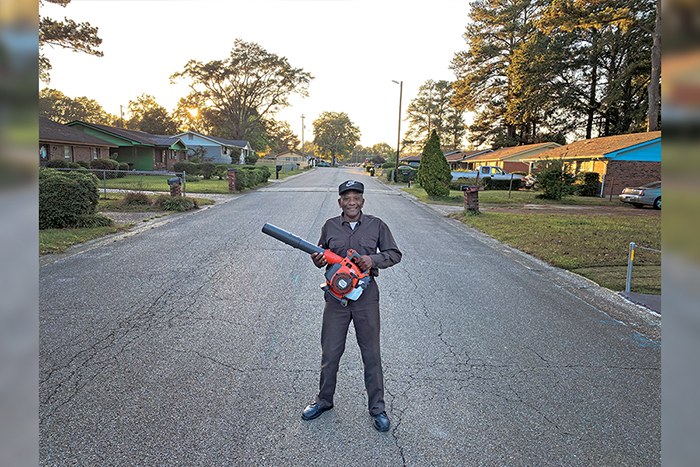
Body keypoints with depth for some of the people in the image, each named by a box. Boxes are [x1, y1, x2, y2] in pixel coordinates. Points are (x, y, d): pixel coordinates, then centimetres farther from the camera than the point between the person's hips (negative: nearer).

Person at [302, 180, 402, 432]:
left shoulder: (377, 226, 1)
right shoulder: (330, 226, 5)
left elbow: (395, 254, 4)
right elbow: (322, 254, 15)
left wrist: (373, 260, -13)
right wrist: (318, 260, -9)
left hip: (366, 295, -1)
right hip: (336, 295, 1)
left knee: (372, 354, 8)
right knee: (330, 353, 10)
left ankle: (377, 407, 23)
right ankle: (324, 400, 32)